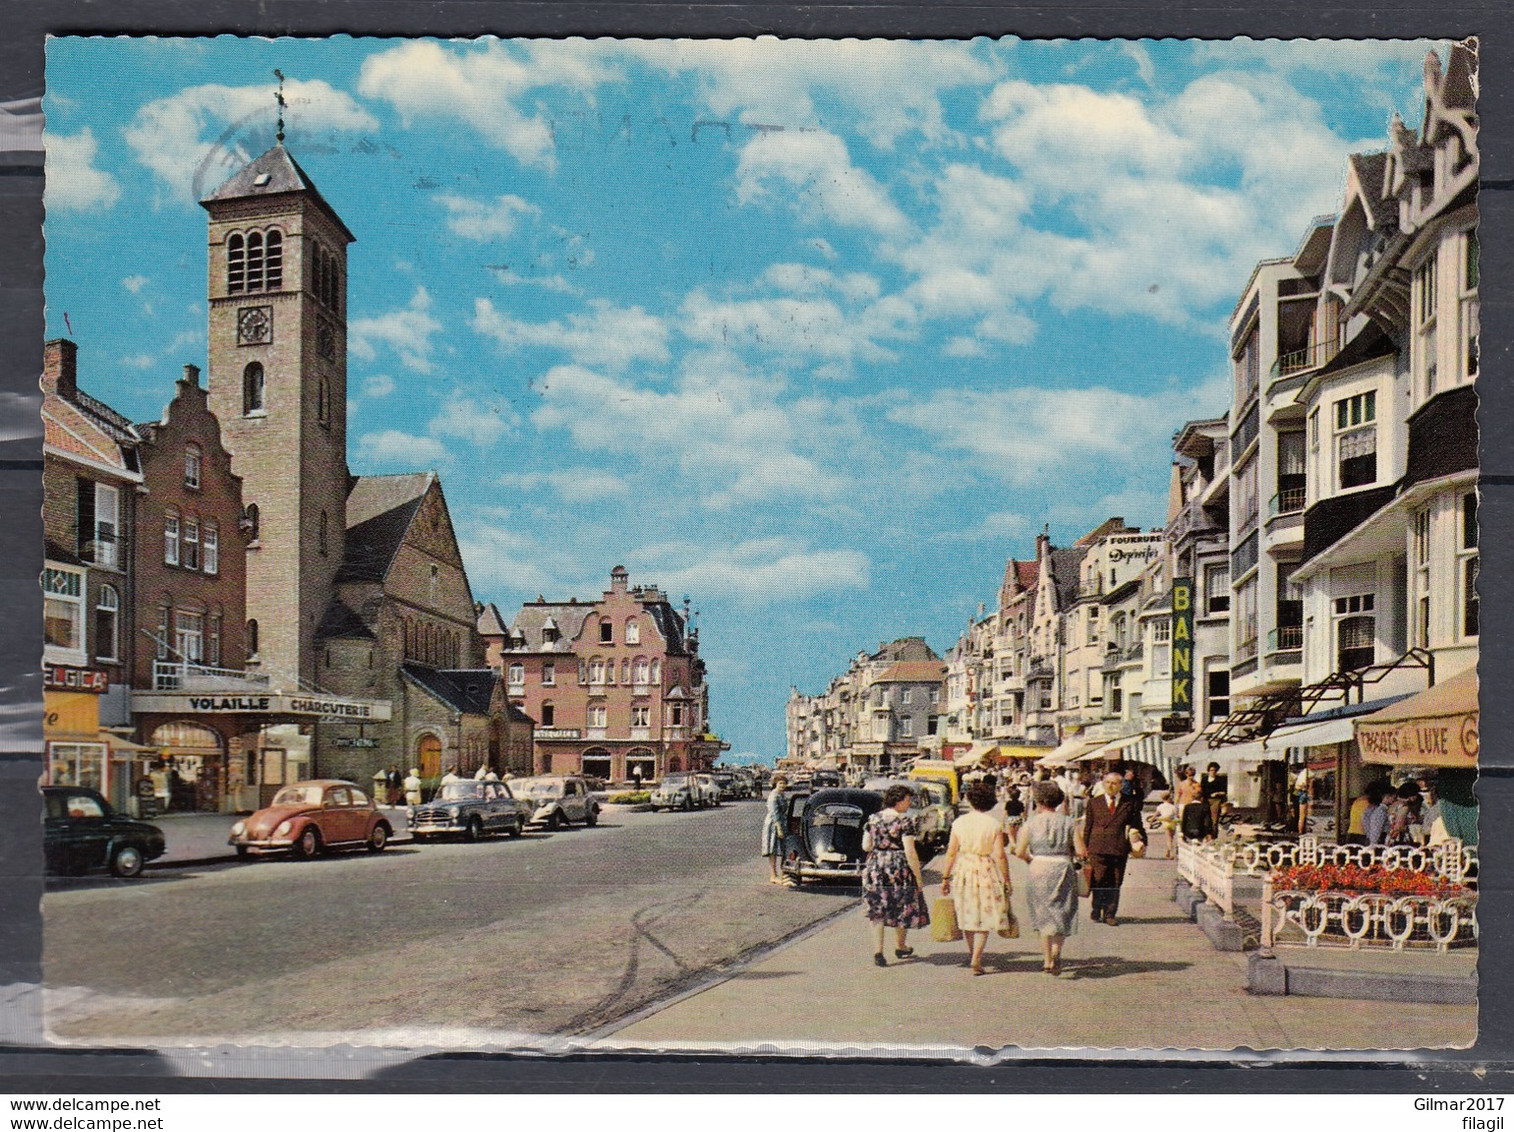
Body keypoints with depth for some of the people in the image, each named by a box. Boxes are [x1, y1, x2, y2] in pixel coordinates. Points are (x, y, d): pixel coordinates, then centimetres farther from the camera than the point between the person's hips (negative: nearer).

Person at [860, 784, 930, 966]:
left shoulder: (873, 819, 3)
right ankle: (899, 947, 30)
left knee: (877, 909, 9)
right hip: (899, 868, -4)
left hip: (875, 867, 4)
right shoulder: (905, 821, -12)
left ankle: (878, 950, -2)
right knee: (902, 908, 15)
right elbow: (910, 852, -16)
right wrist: (918, 877, -10)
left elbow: (866, 846, 4)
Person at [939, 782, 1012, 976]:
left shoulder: (959, 822, -1)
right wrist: (1006, 880, -1)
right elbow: (1000, 855, -9)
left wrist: (945, 877, 6)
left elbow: (951, 853, 0)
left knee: (967, 914, 18)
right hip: (987, 872, -3)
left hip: (962, 870, 3)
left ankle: (972, 954, 35)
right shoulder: (995, 824, -7)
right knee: (985, 916, 5)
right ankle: (976, 959, -5)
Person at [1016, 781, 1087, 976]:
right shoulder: (1069, 823, 1)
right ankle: (1056, 953, -10)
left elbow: (1020, 852, -7)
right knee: (1062, 914, 10)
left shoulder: (1030, 824, -1)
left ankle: (1048, 959, 14)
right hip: (1064, 870, 0)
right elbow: (1082, 851, -3)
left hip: (1039, 871, 0)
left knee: (1044, 916, 12)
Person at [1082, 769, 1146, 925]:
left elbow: (1136, 825, 12)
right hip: (1097, 849, 0)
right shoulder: (1094, 803, 11)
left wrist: (1141, 842, 0)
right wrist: (1085, 847, 7)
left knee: (1115, 884, 3)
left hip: (1119, 850, 0)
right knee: (1099, 881, -2)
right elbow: (1087, 827, 11)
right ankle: (1096, 909, 15)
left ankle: (1110, 914, 14)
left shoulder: (1130, 804, 8)